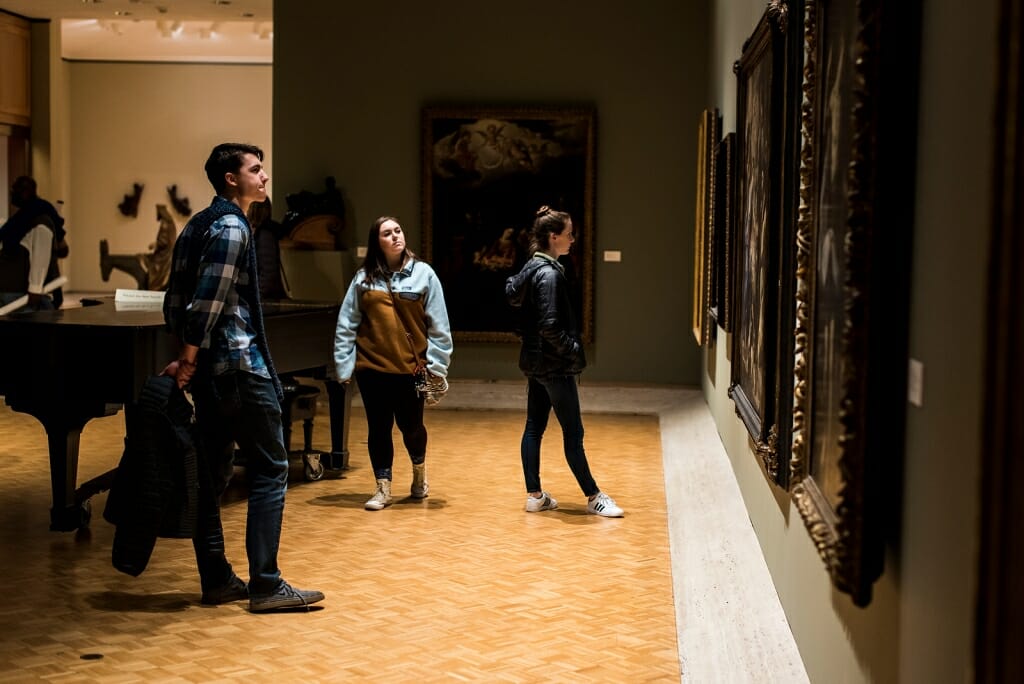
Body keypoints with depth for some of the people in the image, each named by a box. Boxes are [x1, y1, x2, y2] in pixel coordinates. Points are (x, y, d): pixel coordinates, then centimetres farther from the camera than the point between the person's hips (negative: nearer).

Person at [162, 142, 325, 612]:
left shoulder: (198, 225, 16)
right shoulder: (231, 227, -12)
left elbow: (175, 300, 16)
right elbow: (207, 302, -19)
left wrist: (185, 357, 13)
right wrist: (189, 361, -13)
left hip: (210, 370, 10)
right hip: (240, 366, -10)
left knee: (213, 475, 11)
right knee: (270, 471, -4)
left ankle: (216, 580, 16)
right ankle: (265, 586, -4)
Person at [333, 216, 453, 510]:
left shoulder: (423, 273, -2)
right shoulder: (364, 277, 2)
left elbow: (438, 324, -3)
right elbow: (347, 325, 2)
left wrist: (437, 364, -7)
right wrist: (344, 364, -3)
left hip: (411, 367, -1)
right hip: (372, 367, 1)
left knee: (410, 426, 7)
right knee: (378, 428, 6)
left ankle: (419, 470, 37)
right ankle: (383, 488, 18)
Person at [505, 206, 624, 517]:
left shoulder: (532, 266, 8)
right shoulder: (550, 273, -20)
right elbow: (550, 326, -25)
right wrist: (574, 349, -12)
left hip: (535, 361, 10)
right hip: (554, 365, -10)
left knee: (534, 427, 11)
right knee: (573, 432, -1)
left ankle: (534, 495, 18)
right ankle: (593, 497, 7)